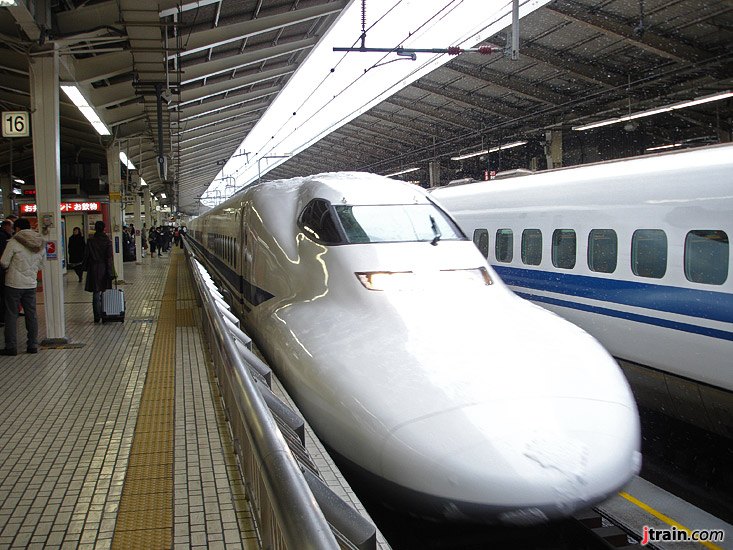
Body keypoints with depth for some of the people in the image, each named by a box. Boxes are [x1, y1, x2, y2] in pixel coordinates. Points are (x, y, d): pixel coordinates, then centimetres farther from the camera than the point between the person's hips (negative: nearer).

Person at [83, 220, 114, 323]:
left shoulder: (90, 241, -2)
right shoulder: (107, 241, -6)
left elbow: (86, 256, 2)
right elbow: (110, 257, -9)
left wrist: (87, 267, 15)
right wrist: (111, 272, -8)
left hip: (93, 269, 1)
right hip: (104, 269, -1)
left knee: (96, 294, 3)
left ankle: (97, 317, 0)